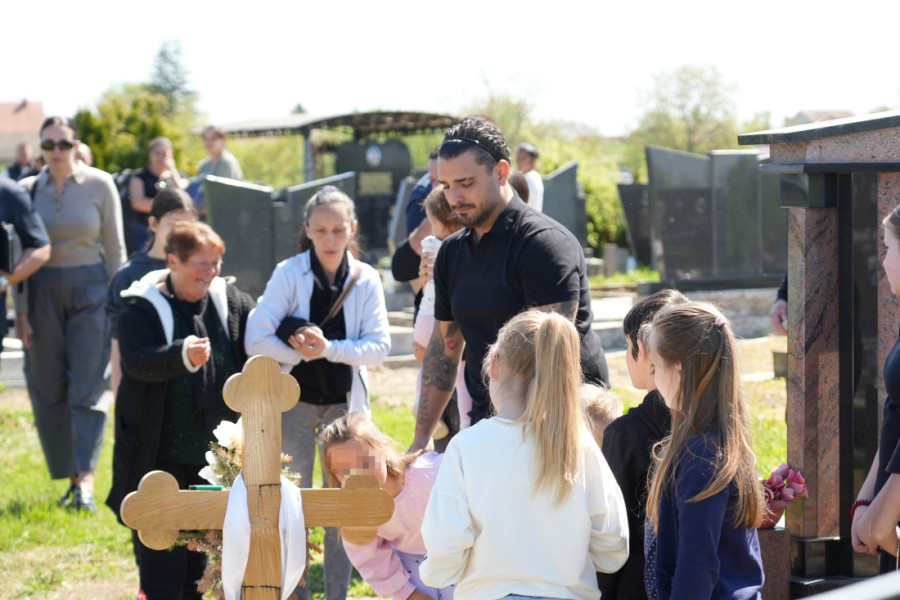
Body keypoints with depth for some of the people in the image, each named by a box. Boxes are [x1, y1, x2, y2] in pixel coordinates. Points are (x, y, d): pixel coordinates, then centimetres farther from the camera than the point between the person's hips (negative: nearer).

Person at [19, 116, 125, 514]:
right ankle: (71, 477, 13)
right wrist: (20, 310, 3)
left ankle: (86, 481, -14)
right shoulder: (29, 190, 4)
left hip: (89, 288, -2)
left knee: (88, 387, -8)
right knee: (49, 390, 3)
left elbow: (115, 248, 2)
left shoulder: (100, 185, -1)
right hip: (43, 291, 3)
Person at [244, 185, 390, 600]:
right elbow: (257, 339, -14)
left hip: (345, 403, 2)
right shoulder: (289, 274, -8)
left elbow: (379, 347, -9)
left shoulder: (366, 280, -2)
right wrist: (303, 354, -18)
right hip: (295, 401, -2)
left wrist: (328, 348, -21)